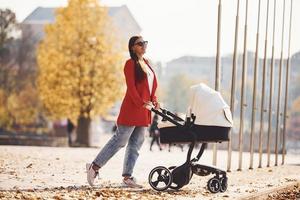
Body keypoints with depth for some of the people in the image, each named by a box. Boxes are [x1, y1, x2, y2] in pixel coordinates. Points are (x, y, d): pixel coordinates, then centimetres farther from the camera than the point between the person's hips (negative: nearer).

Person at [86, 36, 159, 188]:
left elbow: (152, 85, 21)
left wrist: (154, 101, 6)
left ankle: (127, 177, 8)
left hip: (144, 112, 8)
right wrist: (141, 103, -25)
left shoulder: (146, 63, 17)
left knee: (136, 144, 6)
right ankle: (94, 167, 1)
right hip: (132, 109, -8)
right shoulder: (130, 64, -7)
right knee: (120, 140, -7)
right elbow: (131, 87, -16)